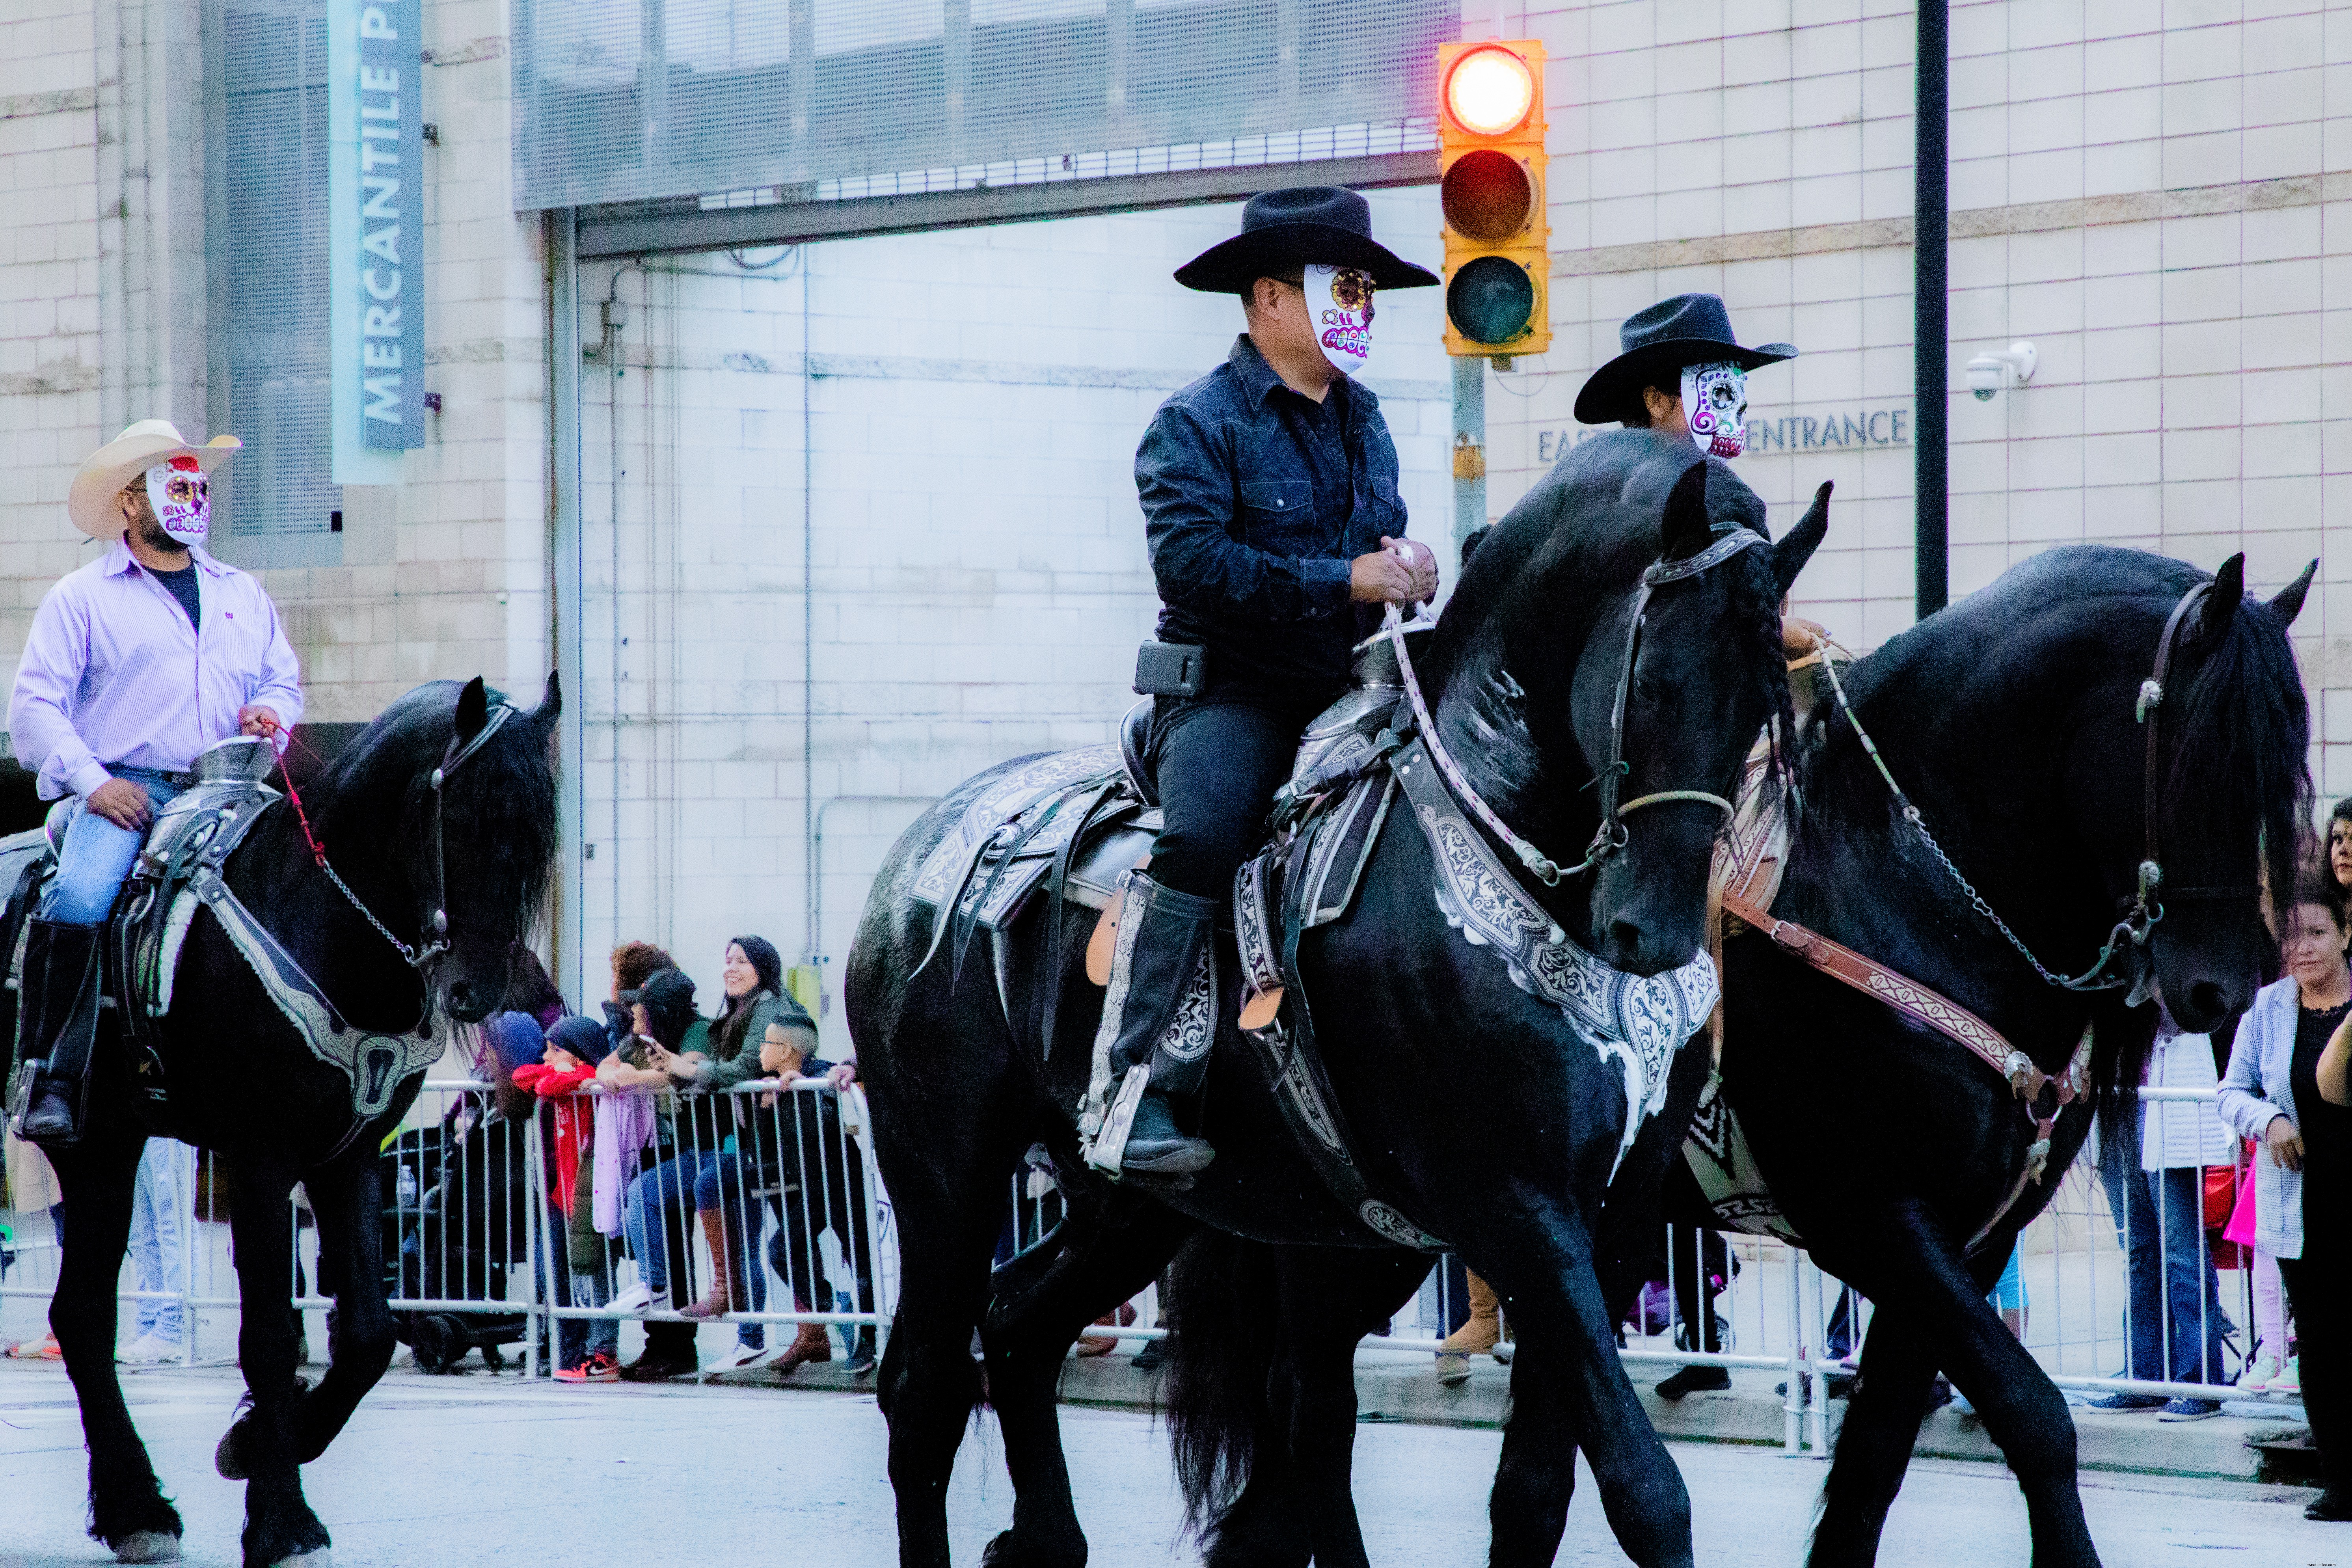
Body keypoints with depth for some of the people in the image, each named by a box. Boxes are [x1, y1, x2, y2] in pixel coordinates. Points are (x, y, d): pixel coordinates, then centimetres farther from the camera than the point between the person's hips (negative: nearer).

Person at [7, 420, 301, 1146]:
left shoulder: (244, 595, 23)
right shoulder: (82, 598, 9)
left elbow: (283, 681, 27)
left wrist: (270, 712, 2)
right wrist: (91, 782, -11)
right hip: (126, 792, -4)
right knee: (78, 900, -31)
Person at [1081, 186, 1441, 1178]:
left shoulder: (1364, 421, 19)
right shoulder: (1197, 425, -4)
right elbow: (1190, 560, -18)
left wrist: (1409, 569, 5)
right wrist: (1342, 583, -19)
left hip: (1347, 688, 7)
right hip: (1228, 692, -7)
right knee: (1201, 835, -31)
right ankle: (1129, 1097, -31)